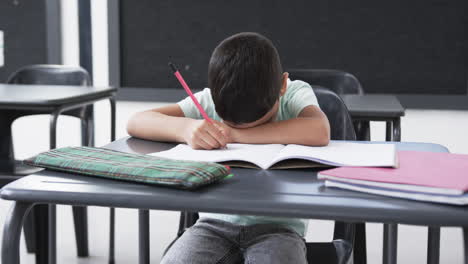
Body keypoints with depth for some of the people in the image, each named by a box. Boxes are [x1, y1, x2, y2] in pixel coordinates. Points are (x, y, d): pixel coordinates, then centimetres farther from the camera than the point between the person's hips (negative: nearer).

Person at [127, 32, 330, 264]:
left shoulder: (295, 93, -7)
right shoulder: (210, 100, -4)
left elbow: (319, 132, -31)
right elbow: (136, 122, -10)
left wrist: (236, 134, -27)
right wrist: (185, 128, -32)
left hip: (277, 224, -1)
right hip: (216, 221, 2)